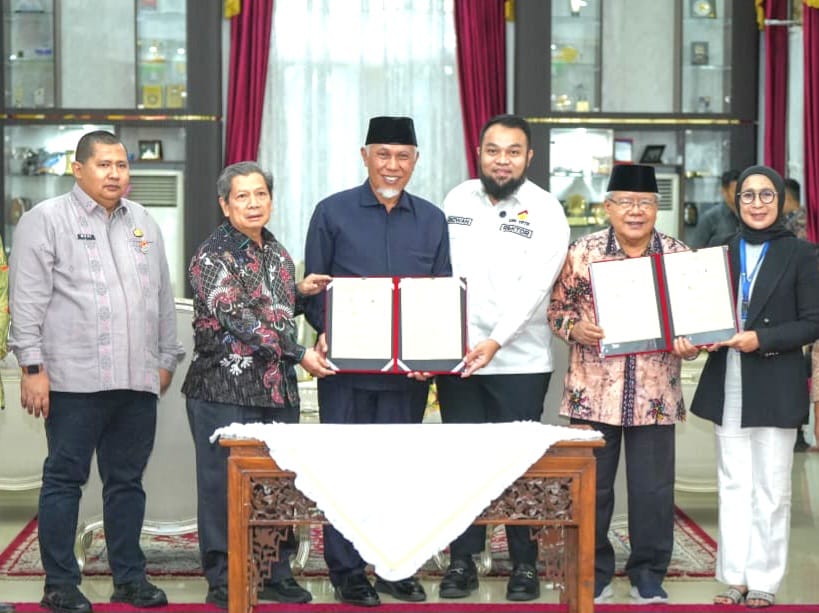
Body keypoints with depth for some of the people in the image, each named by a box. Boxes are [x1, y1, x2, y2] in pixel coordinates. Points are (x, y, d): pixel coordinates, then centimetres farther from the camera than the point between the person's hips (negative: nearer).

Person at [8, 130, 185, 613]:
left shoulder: (144, 222, 17)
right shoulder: (47, 220, 0)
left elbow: (164, 296, 20)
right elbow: (28, 299, -5)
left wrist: (167, 357, 16)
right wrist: (33, 366, -11)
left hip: (138, 380, 5)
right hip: (74, 379, -5)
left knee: (128, 481, 11)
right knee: (65, 479, 1)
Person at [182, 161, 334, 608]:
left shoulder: (276, 252, 15)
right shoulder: (213, 256, -8)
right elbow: (239, 319, -17)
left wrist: (300, 291, 8)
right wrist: (299, 354, -16)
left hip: (279, 388, 7)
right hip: (225, 390, -7)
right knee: (225, 484, -2)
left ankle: (276, 574, 21)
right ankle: (223, 581, 7)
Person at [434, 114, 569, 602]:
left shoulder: (545, 211, -4)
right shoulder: (457, 200, 10)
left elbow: (533, 287, -13)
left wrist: (495, 342, -22)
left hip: (519, 360, -3)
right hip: (455, 356, 3)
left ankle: (525, 564, 11)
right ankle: (462, 561, 15)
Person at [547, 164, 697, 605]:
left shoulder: (679, 256, 2)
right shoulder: (583, 252, 0)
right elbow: (558, 308, 6)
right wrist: (575, 328, -14)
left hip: (655, 395, 1)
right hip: (593, 392, 0)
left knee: (654, 488, 7)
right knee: (591, 486, 8)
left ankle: (648, 574, 22)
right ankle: (593, 572, 22)